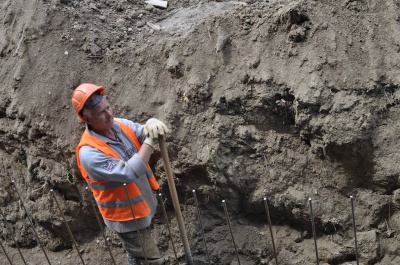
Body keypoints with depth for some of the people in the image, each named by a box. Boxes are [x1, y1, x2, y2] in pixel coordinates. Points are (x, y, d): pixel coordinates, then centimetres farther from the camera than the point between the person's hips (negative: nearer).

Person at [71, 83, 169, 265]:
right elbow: (128, 173, -36)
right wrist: (150, 142, -37)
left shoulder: (119, 124, -7)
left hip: (143, 204, 7)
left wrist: (153, 125, -39)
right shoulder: (89, 152, -30)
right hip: (126, 216, -7)